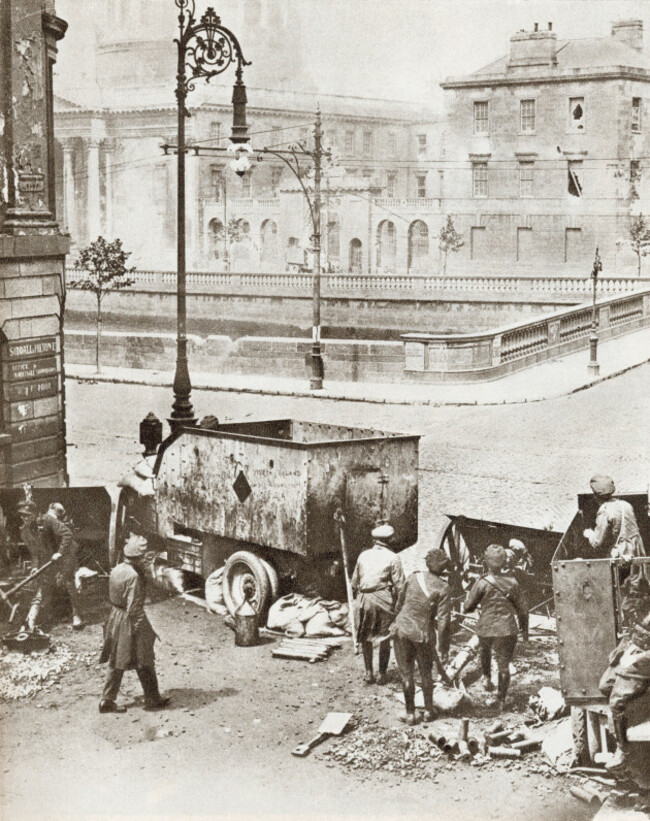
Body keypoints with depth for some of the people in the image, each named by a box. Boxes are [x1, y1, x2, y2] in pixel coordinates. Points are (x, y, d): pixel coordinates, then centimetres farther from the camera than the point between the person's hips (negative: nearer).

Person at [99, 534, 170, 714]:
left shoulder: (116, 569, 2)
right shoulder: (134, 576, -23)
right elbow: (134, 607, -22)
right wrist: (141, 629, -16)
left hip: (115, 618, 8)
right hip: (129, 622, -8)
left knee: (116, 663, 15)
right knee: (145, 663, 7)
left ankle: (107, 700, 17)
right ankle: (153, 699, 18)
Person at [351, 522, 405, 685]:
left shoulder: (363, 555, 8)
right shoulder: (392, 558, -2)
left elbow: (354, 582, 11)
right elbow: (399, 585, -5)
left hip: (364, 598, 3)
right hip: (383, 598, -3)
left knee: (366, 637, 14)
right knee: (384, 638, 8)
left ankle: (369, 673, 15)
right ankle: (382, 674, 10)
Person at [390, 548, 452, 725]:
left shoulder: (413, 578, -3)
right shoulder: (443, 589, -10)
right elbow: (443, 620, -12)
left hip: (401, 629, 1)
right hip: (423, 633, -1)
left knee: (406, 673, 10)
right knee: (426, 672, 18)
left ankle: (410, 713, 14)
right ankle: (428, 710, 27)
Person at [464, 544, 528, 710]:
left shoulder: (482, 583, -12)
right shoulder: (512, 582, -5)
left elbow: (468, 607, -6)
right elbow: (523, 610, 2)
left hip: (486, 629, 0)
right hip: (507, 630, 0)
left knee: (484, 649, 34)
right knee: (504, 665, 13)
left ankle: (487, 677, 28)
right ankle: (501, 699, 15)